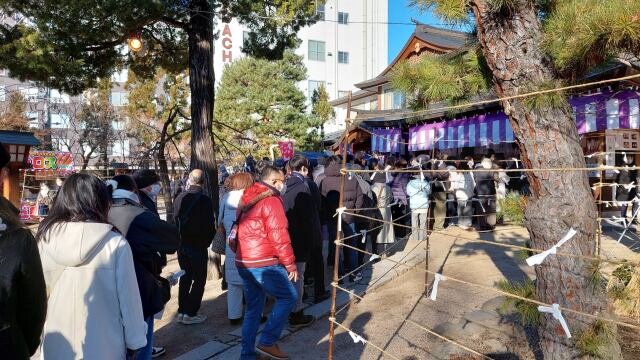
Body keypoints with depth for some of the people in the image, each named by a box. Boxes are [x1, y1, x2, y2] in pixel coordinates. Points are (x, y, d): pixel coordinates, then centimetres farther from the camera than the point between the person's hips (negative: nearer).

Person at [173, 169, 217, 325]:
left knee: (185, 277, 17)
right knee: (199, 279, 5)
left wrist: (180, 239, 15)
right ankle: (190, 313, 7)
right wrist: (206, 242, 3)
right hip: (198, 246, -6)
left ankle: (181, 311, 23)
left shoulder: (180, 198, 0)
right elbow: (210, 226, -13)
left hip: (182, 246, 6)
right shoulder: (204, 199, -16)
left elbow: (176, 221, 6)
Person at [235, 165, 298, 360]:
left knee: (253, 308, 15)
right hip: (264, 263, -9)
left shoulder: (246, 200, 15)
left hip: (243, 262, 9)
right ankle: (267, 342, 3)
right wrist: (290, 264, -11)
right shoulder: (271, 200, -12)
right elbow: (279, 236, -16)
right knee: (289, 297, 3)